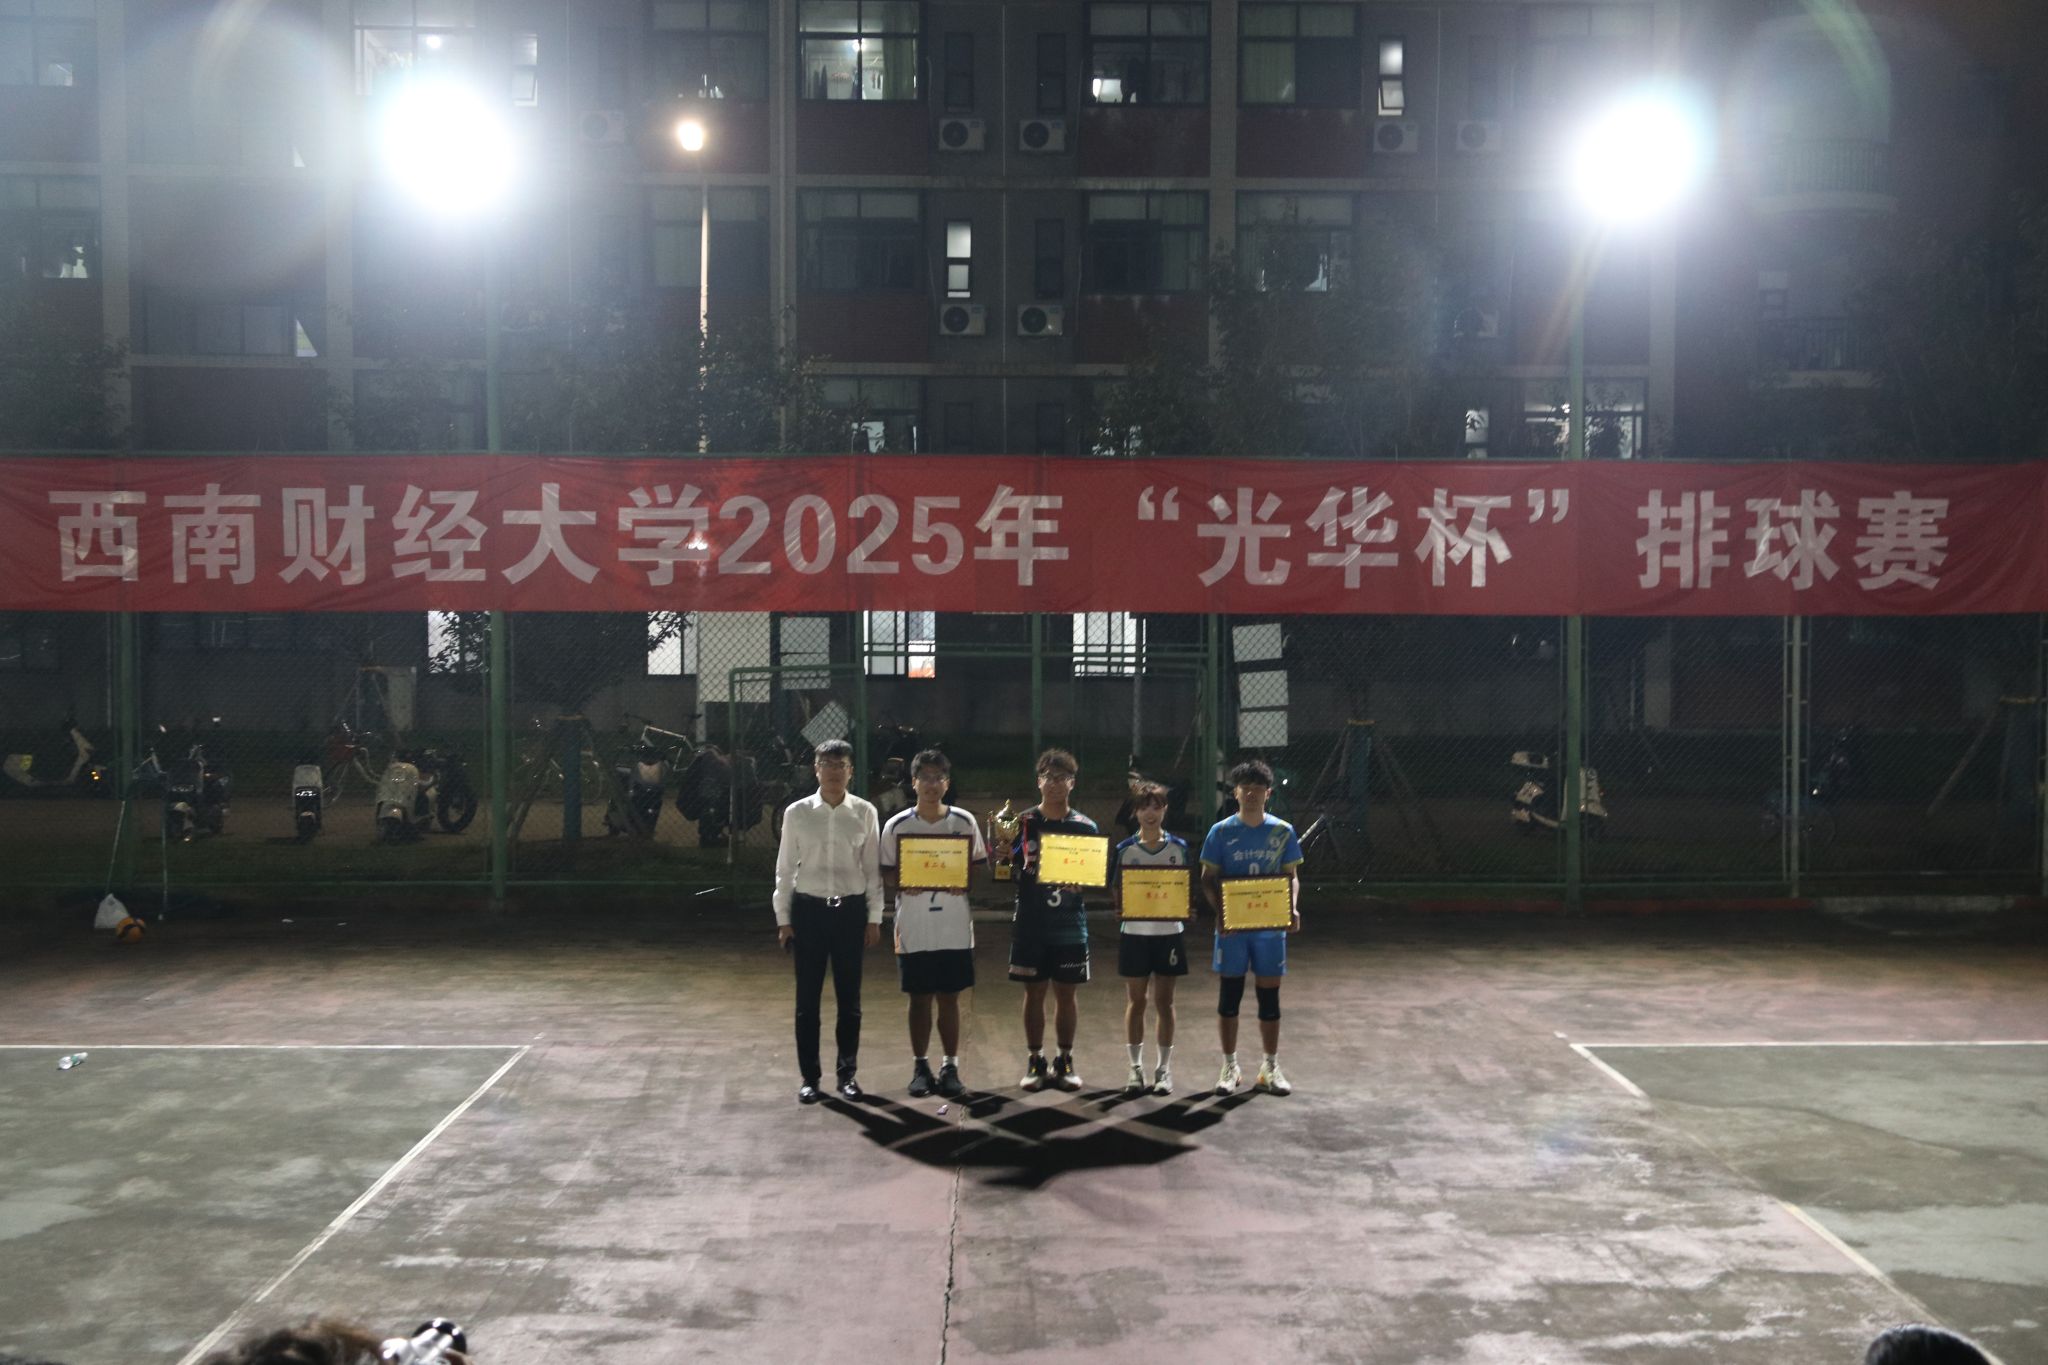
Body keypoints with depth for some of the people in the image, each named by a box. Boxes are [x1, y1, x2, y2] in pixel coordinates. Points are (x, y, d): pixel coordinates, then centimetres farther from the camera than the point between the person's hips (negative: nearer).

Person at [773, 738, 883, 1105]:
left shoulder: (864, 813, -1)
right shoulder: (797, 812, -1)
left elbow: (873, 870, 3)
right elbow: (785, 869, 3)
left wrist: (874, 918, 1)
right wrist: (783, 919, 1)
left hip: (851, 910, 0)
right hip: (808, 909, 0)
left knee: (849, 997, 8)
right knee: (808, 998, 5)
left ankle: (847, 1073, 21)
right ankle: (809, 1077, 15)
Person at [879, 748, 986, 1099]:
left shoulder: (965, 822, 1)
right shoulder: (897, 825, -1)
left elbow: (980, 866, 7)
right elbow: (885, 872, 4)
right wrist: (901, 884, -16)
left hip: (954, 926, 0)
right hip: (914, 927, 0)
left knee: (949, 997, 6)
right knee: (919, 998, 7)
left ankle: (950, 1067, 15)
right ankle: (920, 1067, 17)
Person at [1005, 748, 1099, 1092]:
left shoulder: (1086, 827, 2)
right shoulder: (1023, 824, 1)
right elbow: (1007, 870, 2)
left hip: (1070, 925, 0)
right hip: (1031, 924, 0)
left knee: (1066, 993, 7)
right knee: (1034, 992, 6)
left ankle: (1065, 1061, 18)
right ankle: (1035, 1061, 16)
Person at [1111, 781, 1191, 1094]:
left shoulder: (1179, 848, 1)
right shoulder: (1125, 850, 0)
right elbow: (1118, 895, 4)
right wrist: (1122, 909, -16)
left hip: (1169, 931, 0)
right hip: (1135, 932, 0)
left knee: (1164, 1002, 6)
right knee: (1136, 1001, 6)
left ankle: (1164, 1068, 15)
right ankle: (1136, 1067, 16)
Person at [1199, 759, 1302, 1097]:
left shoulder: (1283, 831, 2)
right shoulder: (1221, 832, -2)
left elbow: (1291, 876, 6)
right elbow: (1208, 879, 0)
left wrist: (1293, 908, -12)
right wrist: (1219, 911, -16)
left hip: (1270, 926, 1)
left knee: (1269, 996, 7)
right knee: (1229, 996, 4)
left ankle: (1271, 1068, 19)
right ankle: (1230, 1067, 16)